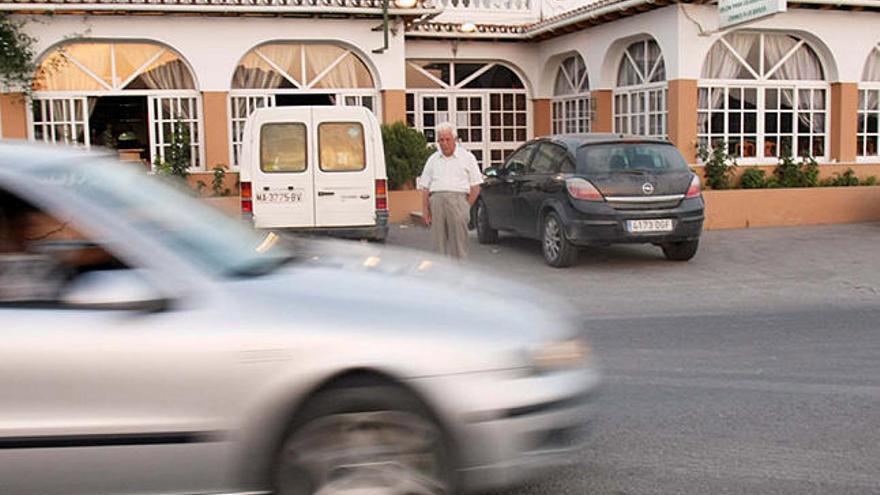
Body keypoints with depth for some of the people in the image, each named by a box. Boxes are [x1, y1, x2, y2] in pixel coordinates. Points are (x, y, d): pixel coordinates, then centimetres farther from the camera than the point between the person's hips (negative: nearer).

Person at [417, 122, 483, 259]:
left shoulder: (467, 157, 10)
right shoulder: (433, 160, 19)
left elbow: (475, 187, 7)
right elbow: (425, 187, 15)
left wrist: (466, 206, -2)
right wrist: (425, 209, 4)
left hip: (458, 199, -3)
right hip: (436, 200, 3)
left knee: (459, 242, -7)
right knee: (438, 242, 2)